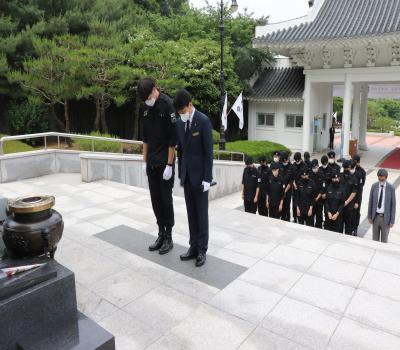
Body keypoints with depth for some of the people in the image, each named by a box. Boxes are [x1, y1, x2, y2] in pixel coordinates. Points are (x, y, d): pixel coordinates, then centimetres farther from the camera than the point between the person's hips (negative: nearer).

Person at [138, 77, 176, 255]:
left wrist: (169, 164, -16)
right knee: (155, 199, 10)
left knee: (166, 199, 2)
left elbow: (173, 137, -15)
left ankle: (169, 237, 16)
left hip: (165, 163, -6)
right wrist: (145, 161, 11)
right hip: (151, 163, 6)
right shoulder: (146, 108, 8)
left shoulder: (168, 104, -12)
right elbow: (145, 137, 13)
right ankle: (161, 234, 22)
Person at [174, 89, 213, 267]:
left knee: (201, 213, 3)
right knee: (191, 213, 11)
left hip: (200, 175, -6)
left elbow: (209, 151, -13)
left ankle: (202, 249, 14)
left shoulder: (203, 121, -12)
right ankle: (194, 246, 21)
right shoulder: (180, 123, 8)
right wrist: (181, 174, 11)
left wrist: (207, 178, -15)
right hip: (187, 175, 6)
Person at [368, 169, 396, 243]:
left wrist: (392, 220, -6)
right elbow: (370, 202, 3)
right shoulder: (374, 186, -4)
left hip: (386, 218, -2)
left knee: (384, 240, 12)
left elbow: (393, 205, -6)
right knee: (375, 239, 14)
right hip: (375, 216, 2)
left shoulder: (391, 188, -10)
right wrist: (369, 216, 4)